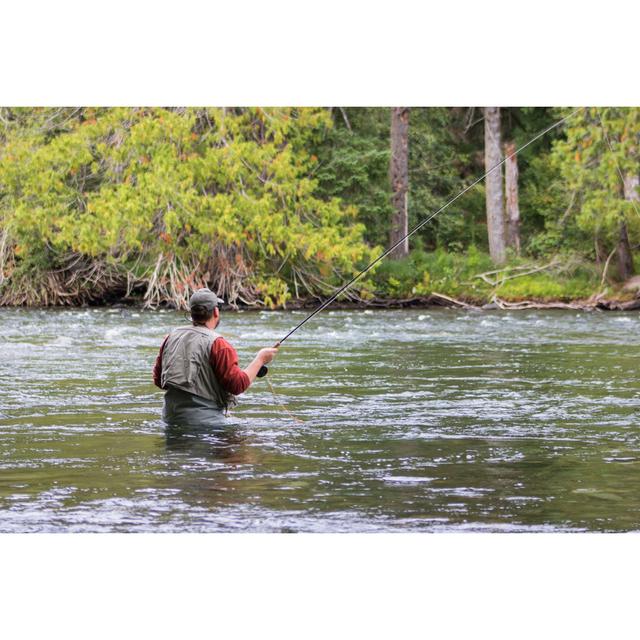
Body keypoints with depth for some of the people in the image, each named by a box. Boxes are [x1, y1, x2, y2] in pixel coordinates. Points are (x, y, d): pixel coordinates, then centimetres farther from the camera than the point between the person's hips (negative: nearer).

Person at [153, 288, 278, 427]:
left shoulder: (172, 336, 9)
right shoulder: (217, 344, -11)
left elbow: (158, 380, 16)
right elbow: (238, 385, -10)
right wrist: (260, 360, 1)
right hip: (203, 420, -7)